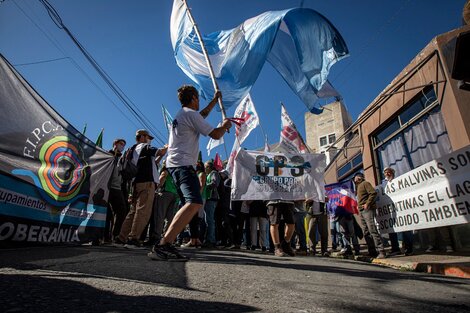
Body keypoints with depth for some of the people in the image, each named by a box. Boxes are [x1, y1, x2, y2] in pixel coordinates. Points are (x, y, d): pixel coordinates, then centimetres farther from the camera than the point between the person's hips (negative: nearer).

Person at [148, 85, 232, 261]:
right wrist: (225, 125, 13)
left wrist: (215, 100, 52)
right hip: (183, 164, -11)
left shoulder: (181, 115, 24)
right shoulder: (191, 114, -6)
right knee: (195, 203, -26)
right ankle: (163, 245, -34)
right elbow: (216, 135, -8)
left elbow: (202, 115, 43)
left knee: (188, 204, 15)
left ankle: (166, 245, 12)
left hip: (175, 164, 11)